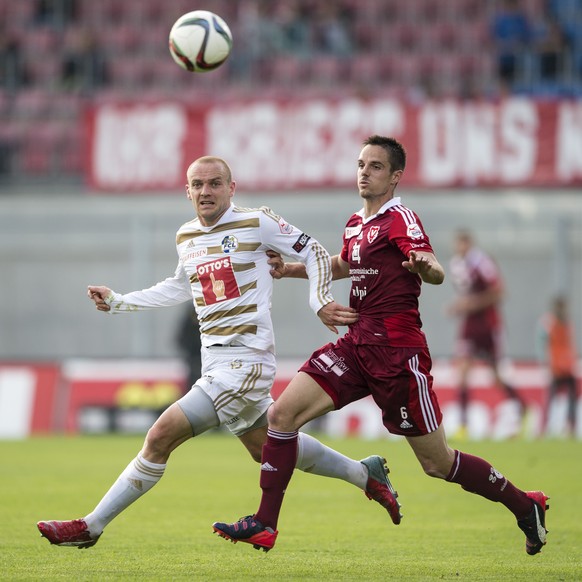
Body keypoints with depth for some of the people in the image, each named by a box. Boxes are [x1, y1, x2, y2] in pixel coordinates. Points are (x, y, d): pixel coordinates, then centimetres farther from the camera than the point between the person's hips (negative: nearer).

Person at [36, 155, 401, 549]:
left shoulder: (257, 223, -8)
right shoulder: (185, 238, 12)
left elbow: (315, 253, 0)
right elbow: (179, 288, 31)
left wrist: (320, 302, -12)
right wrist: (117, 302, 27)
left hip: (244, 361, -8)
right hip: (217, 363, 8)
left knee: (160, 437, -11)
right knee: (265, 447, 19)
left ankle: (91, 527, -5)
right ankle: (365, 474, 37)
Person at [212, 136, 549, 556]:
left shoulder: (399, 218, -11)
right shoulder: (356, 224, 13)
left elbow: (437, 273, -28)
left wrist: (426, 266, -50)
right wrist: (289, 269, 33)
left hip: (397, 350, -8)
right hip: (357, 344, 8)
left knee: (437, 463, -1)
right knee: (282, 414, -6)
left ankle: (525, 506, 19)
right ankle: (264, 526, -2)